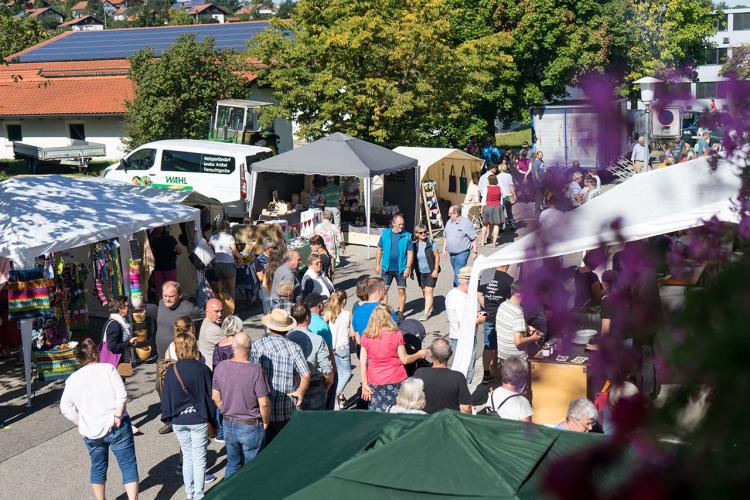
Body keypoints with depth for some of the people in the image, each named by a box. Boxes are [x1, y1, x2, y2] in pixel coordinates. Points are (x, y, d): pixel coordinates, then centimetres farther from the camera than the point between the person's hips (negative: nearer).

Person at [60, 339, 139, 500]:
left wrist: (82, 423, 5)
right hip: (117, 427, -3)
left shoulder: (72, 380, 3)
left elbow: (66, 408, 2)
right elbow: (121, 395, -16)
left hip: (91, 432, 4)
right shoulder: (107, 368, -6)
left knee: (98, 467, 21)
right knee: (128, 465, 1)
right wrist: (117, 416, -12)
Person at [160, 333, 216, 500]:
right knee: (199, 459, 7)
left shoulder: (171, 370, -6)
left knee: (187, 456, 18)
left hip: (178, 421, 3)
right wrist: (213, 420, 3)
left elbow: (166, 396, -1)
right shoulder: (202, 369, -12)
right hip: (198, 419, -3)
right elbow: (210, 396, -7)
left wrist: (168, 417, 13)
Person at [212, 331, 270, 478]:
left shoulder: (220, 367, -7)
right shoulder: (255, 370, -22)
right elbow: (264, 403, -20)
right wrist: (266, 422, -2)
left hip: (228, 425, 4)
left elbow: (215, 397, 3)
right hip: (251, 427, -4)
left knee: (232, 464, 21)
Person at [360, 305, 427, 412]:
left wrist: (364, 384, 3)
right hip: (396, 381, -2)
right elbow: (404, 359, -5)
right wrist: (419, 355, 13)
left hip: (375, 383, 2)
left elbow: (363, 363, -2)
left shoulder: (366, 336, -2)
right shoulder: (396, 334, -9)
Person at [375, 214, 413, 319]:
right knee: (383, 290, 3)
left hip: (401, 269, -1)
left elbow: (410, 253, -3)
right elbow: (379, 249, 8)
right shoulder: (385, 234, 0)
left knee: (401, 291, 7)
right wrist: (377, 264, 5)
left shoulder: (407, 236, -4)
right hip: (387, 268, 1)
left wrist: (408, 268, -9)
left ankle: (400, 312, 20)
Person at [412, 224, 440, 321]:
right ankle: (430, 308, 35)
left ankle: (426, 313, -10)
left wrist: (436, 269, -10)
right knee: (424, 291, 15)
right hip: (420, 272, 5)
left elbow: (437, 256, -6)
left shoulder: (431, 243, -9)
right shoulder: (415, 245, 1)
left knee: (428, 291, -10)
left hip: (431, 272, -4)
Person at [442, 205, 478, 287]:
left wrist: (474, 251, -9)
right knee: (456, 273, 16)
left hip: (462, 253, -7)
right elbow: (445, 237, 21)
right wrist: (444, 249, 17)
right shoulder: (449, 222, 9)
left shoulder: (466, 223, -11)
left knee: (458, 274, -15)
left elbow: (474, 238, -8)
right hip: (452, 253, 7)